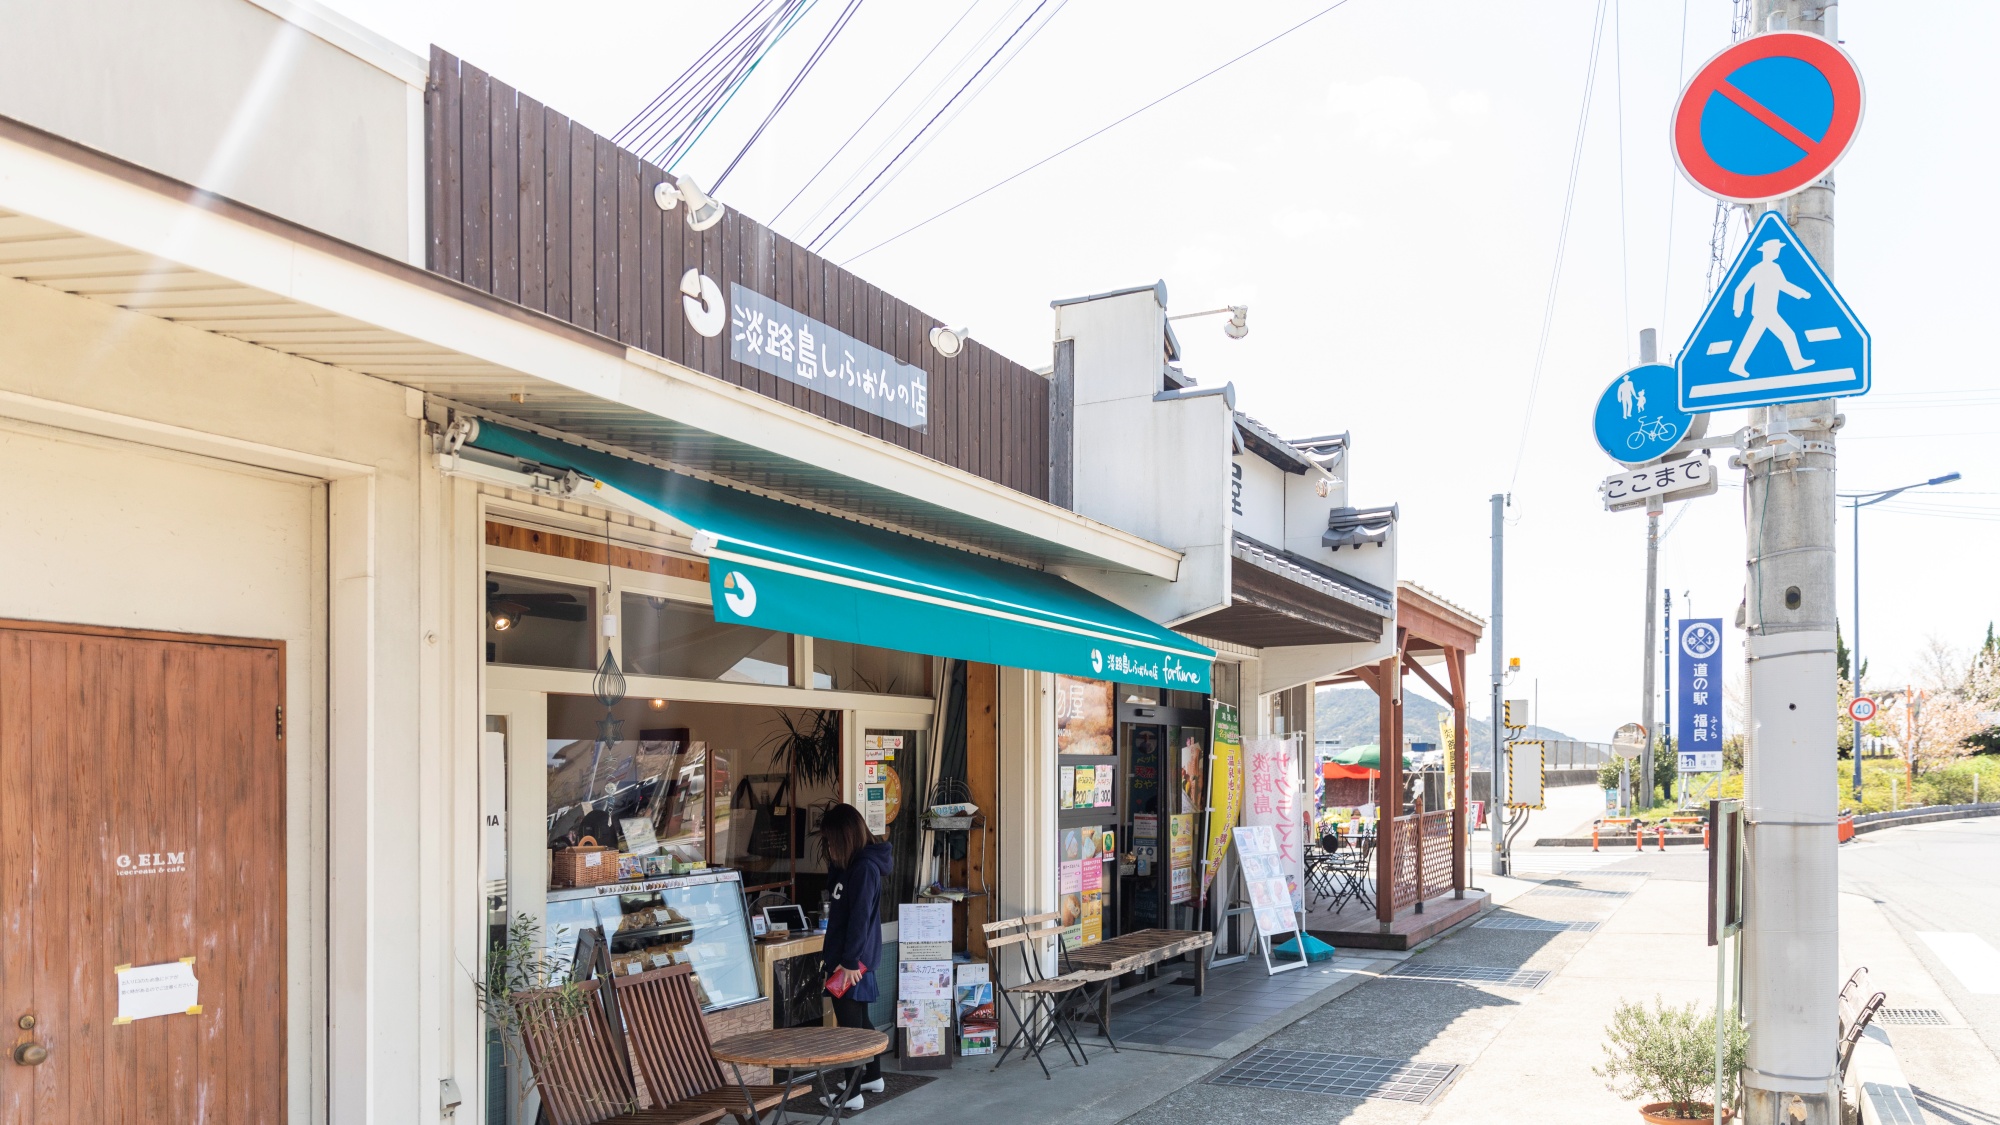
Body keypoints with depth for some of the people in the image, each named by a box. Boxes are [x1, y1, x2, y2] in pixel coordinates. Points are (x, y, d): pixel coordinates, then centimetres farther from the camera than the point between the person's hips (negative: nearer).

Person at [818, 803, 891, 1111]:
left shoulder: (865, 867, -17)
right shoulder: (848, 866, 13)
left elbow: (859, 918, -21)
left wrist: (849, 961, -21)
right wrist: (828, 954, 18)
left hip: (853, 960, -10)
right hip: (842, 957, 10)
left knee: (850, 1023, -5)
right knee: (858, 1019, 19)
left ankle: (852, 1092, 0)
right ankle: (872, 1076, 31)